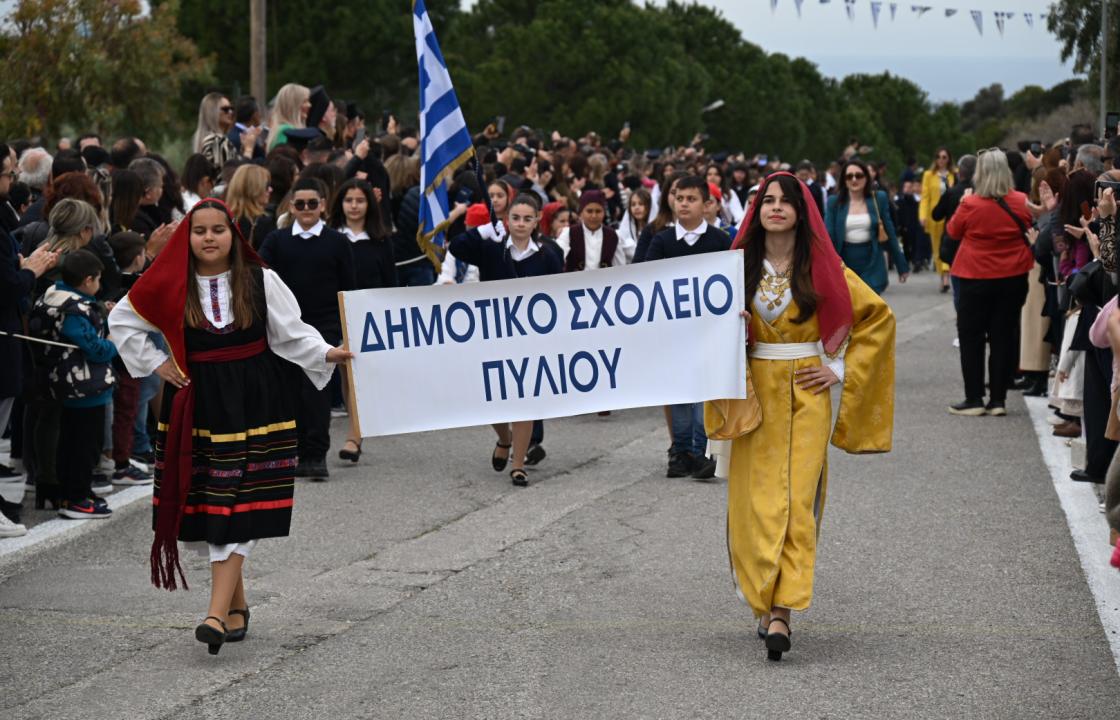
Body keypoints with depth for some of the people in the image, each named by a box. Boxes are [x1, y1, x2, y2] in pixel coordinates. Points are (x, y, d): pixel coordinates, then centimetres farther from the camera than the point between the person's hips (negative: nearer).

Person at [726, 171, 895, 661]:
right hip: (755, 393, 2)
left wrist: (841, 369, 0)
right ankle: (767, 605, 10)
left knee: (796, 499, -9)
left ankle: (780, 613, -14)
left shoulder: (821, 267, 0)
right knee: (756, 499, -1)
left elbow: (878, 318, 6)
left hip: (805, 395, -2)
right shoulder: (740, 266, 5)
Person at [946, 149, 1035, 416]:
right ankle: (998, 399, 9)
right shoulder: (1020, 203, -6)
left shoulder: (971, 205, -16)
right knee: (1004, 337, 8)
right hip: (1013, 278, 3)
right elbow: (1029, 230, 11)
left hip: (977, 279, -3)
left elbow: (954, 230, 1)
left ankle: (974, 399, 6)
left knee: (971, 337, 8)